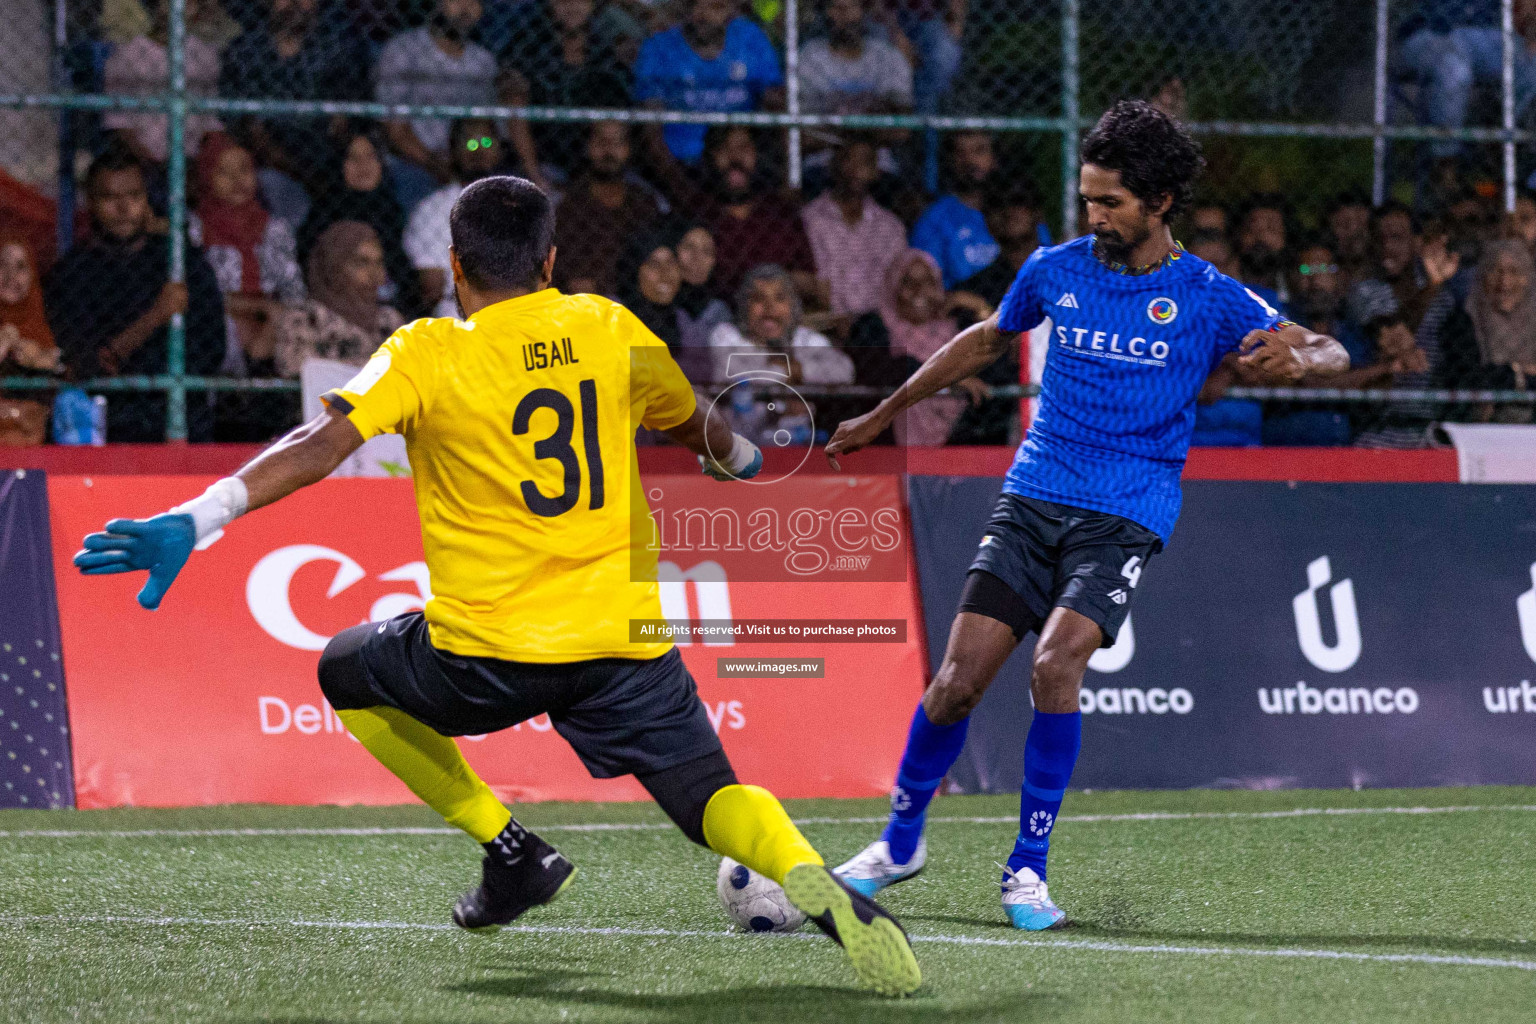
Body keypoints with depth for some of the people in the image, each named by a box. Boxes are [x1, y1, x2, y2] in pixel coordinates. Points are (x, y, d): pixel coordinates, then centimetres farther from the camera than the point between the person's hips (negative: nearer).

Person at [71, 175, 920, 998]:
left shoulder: (428, 352, -3)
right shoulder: (612, 329, 8)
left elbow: (321, 444, -17)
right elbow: (700, 429, 25)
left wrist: (195, 519, -22)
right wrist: (739, 459, 48)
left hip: (486, 653, -2)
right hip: (621, 639, 2)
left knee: (346, 671, 25)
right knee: (715, 801, 6)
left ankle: (512, 850, 17)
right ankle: (815, 884, -29)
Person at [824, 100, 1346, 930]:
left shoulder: (1207, 298, -3)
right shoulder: (1056, 270, 5)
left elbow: (1330, 353, -1)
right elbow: (985, 341, 23)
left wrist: (1298, 357, -26)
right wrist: (883, 415, 29)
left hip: (1124, 518, -3)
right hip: (1032, 500, 3)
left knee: (1056, 661, -24)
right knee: (960, 676, -7)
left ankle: (1028, 865, -10)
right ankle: (900, 841, 17)